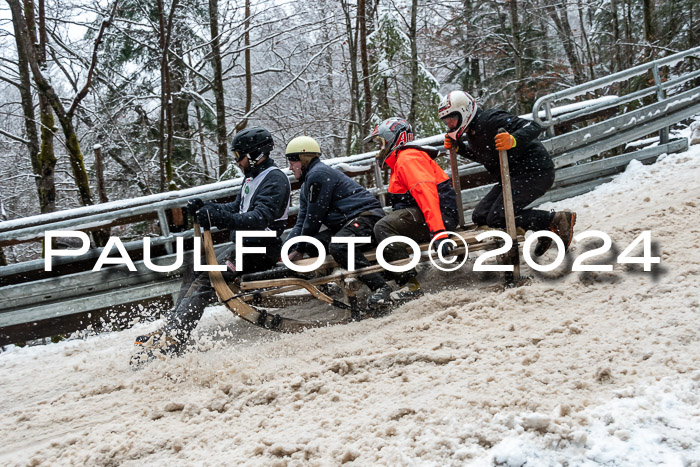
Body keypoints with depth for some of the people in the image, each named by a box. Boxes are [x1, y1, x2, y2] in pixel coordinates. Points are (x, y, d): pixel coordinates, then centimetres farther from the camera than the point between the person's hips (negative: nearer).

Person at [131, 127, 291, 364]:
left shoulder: (274, 179, -14)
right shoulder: (253, 177, 19)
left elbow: (261, 219, -28)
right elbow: (236, 208, 21)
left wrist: (221, 219, -38)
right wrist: (205, 208, 3)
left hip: (261, 249, -10)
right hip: (243, 245, 10)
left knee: (205, 279, -23)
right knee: (193, 273, 0)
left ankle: (171, 339, -28)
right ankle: (171, 327, -3)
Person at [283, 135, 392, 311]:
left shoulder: (318, 174, -11)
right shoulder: (306, 187, 23)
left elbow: (314, 218, -12)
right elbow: (301, 223, 20)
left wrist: (300, 249, -1)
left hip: (367, 214, -11)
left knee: (338, 246, -34)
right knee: (311, 243, -1)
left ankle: (382, 289, -36)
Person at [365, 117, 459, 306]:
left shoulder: (408, 158, -11)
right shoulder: (399, 160, 25)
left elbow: (427, 194, -26)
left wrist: (439, 233, -36)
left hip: (441, 217, -11)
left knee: (383, 228, -25)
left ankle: (409, 285, -29)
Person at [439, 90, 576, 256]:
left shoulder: (490, 120, -19)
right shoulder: (471, 132, 10)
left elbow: (533, 127, -24)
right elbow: (482, 156, 29)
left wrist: (513, 140, -42)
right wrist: (457, 147, 15)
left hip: (536, 172, -10)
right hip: (514, 176, 10)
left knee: (497, 217, -21)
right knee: (480, 216, 4)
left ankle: (558, 219, -9)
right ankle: (543, 229, 9)